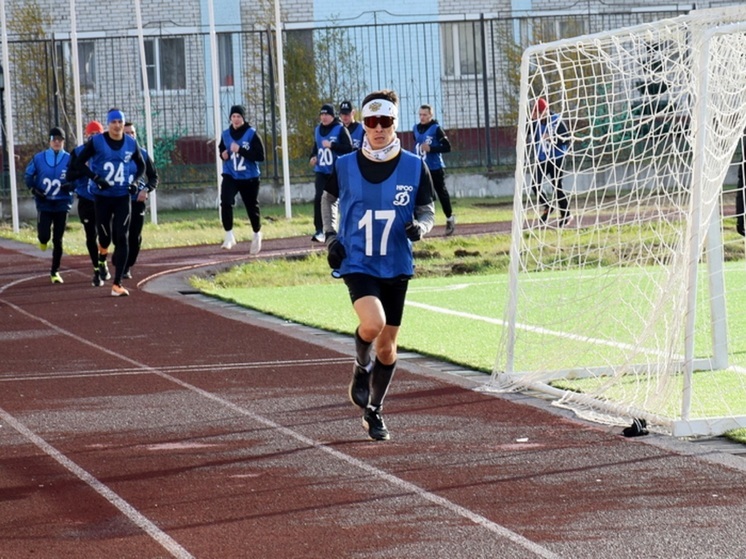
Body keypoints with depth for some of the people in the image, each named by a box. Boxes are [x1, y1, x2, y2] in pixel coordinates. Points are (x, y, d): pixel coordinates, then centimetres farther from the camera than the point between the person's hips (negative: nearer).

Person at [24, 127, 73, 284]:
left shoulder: (70, 160, -2)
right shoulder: (39, 158, 0)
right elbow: (29, 175, 10)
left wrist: (70, 185, -18)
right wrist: (33, 189, -6)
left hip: (62, 204, 0)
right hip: (44, 204, 0)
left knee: (58, 240, 4)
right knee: (44, 236, -13)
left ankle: (55, 271, 16)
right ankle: (43, 239, 26)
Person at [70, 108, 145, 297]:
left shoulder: (131, 143, 1)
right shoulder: (96, 141, -8)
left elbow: (141, 165, 17)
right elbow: (79, 163, -5)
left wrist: (135, 181, -1)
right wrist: (96, 178, -17)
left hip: (123, 197, 1)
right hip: (102, 196, -1)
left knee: (122, 239, -8)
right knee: (105, 237, 5)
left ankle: (117, 284, -7)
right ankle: (102, 253, 46)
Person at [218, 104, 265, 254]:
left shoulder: (252, 134, -10)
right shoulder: (226, 134, 3)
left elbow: (260, 156, -15)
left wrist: (240, 150, -24)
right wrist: (223, 155, -3)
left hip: (249, 178, -2)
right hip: (230, 176, 2)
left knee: (252, 208, 10)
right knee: (226, 202, -22)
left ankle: (257, 234, 37)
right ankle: (229, 236, -15)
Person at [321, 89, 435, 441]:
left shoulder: (415, 167, -3)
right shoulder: (345, 166, -3)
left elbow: (428, 212, 5)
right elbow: (328, 198, 16)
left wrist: (419, 227, -17)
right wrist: (330, 236, 2)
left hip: (396, 267, 2)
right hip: (356, 263, -2)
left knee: (387, 346, 9)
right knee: (372, 323, -27)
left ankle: (374, 412, 29)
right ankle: (361, 369, 7)